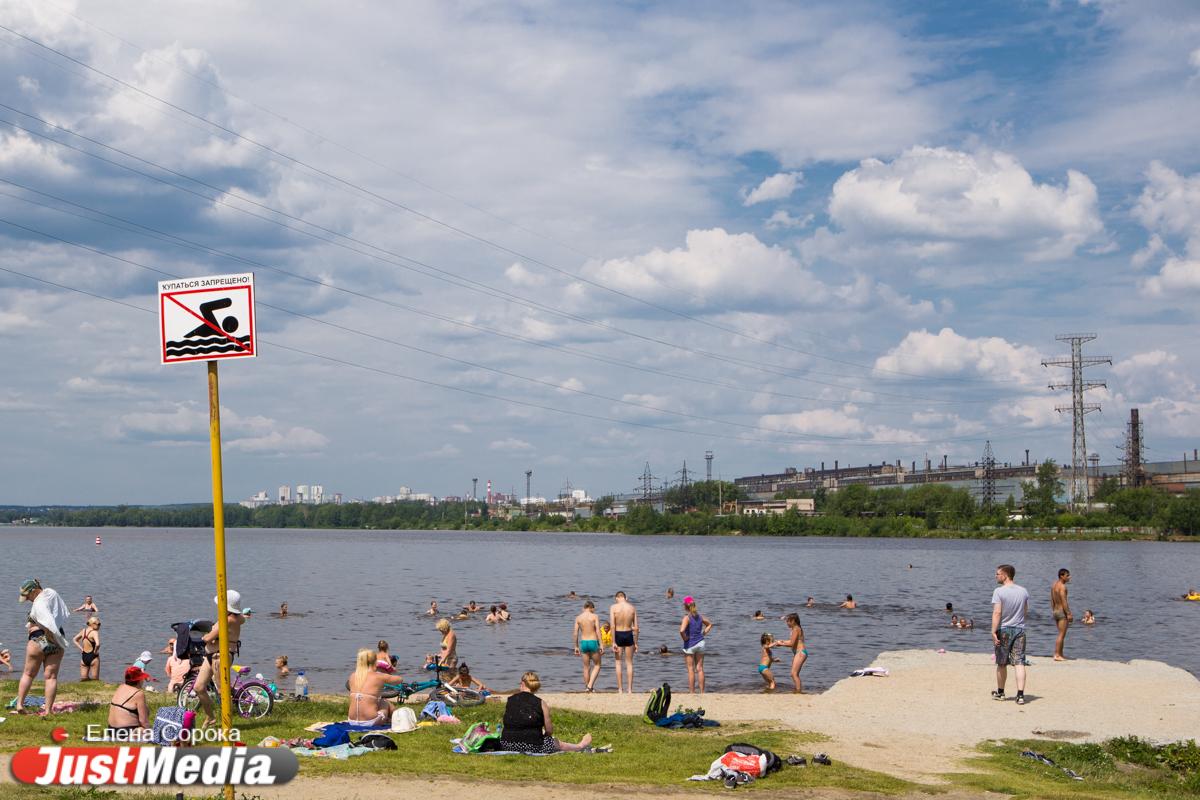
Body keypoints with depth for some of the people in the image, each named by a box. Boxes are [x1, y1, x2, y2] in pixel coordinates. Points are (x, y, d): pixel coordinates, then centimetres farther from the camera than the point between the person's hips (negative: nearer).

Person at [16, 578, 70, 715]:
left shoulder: (39, 603, -15)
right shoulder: (52, 594, 8)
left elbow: (48, 625, -25)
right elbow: (65, 614, 16)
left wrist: (55, 639, -12)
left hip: (39, 640, -6)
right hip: (57, 644, 6)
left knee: (28, 673, 12)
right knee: (51, 676, 4)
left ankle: (19, 704, 12)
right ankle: (48, 709, 0)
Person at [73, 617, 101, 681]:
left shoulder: (84, 631, 6)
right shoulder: (94, 632, -15)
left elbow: (74, 639, 20)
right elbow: (97, 644, -32)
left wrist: (81, 649, 12)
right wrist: (95, 651, -13)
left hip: (84, 657, 6)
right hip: (93, 657, -6)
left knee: (83, 680, 12)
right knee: (95, 680, 4)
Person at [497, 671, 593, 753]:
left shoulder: (509, 701, 3)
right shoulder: (541, 703, -6)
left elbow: (509, 724, 11)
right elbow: (549, 731, -2)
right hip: (532, 747, -4)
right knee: (559, 744, 26)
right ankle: (580, 746, 51)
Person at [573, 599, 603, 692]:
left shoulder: (578, 618, 5)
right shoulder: (595, 617, -5)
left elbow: (575, 633, 4)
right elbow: (598, 631, -12)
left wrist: (576, 647, 12)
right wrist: (601, 645, -11)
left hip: (583, 643, 3)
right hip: (593, 642, -3)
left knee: (586, 667, 14)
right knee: (597, 665, 10)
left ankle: (587, 687, 17)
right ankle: (590, 685, -5)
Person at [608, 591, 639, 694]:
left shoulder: (613, 607, -6)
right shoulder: (632, 608, 1)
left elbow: (613, 626, -12)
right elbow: (636, 627, 1)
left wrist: (613, 642, -10)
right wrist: (635, 642, 9)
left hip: (618, 635, -2)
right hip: (629, 635, 2)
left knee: (618, 662, 8)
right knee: (629, 663, 10)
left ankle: (619, 689, 7)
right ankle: (630, 689, 9)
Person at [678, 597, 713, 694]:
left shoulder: (687, 617, -16)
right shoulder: (699, 616, 4)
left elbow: (682, 630, -32)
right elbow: (709, 624, 20)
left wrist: (684, 638, -15)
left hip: (690, 644, -5)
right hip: (700, 643, 5)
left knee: (691, 669, 3)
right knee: (700, 668, 10)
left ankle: (692, 692, 5)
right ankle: (702, 692, 12)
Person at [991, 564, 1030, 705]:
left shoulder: (999, 591, -12)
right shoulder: (1023, 591, 5)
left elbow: (997, 613, -19)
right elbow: (1026, 611, 14)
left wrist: (993, 631, -19)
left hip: (1004, 630, -3)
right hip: (1019, 629, 3)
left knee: (1001, 664, 12)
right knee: (1019, 663, -1)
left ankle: (1000, 692, 26)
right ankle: (1020, 695, -11)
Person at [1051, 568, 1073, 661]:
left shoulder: (1054, 585, 13)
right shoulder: (1062, 586, -16)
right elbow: (1064, 601, -21)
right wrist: (1069, 614, -20)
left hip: (1055, 611, 10)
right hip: (1062, 612, -10)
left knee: (1061, 634, 17)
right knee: (1061, 635, -6)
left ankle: (1060, 654, 20)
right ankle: (1057, 655, -7)